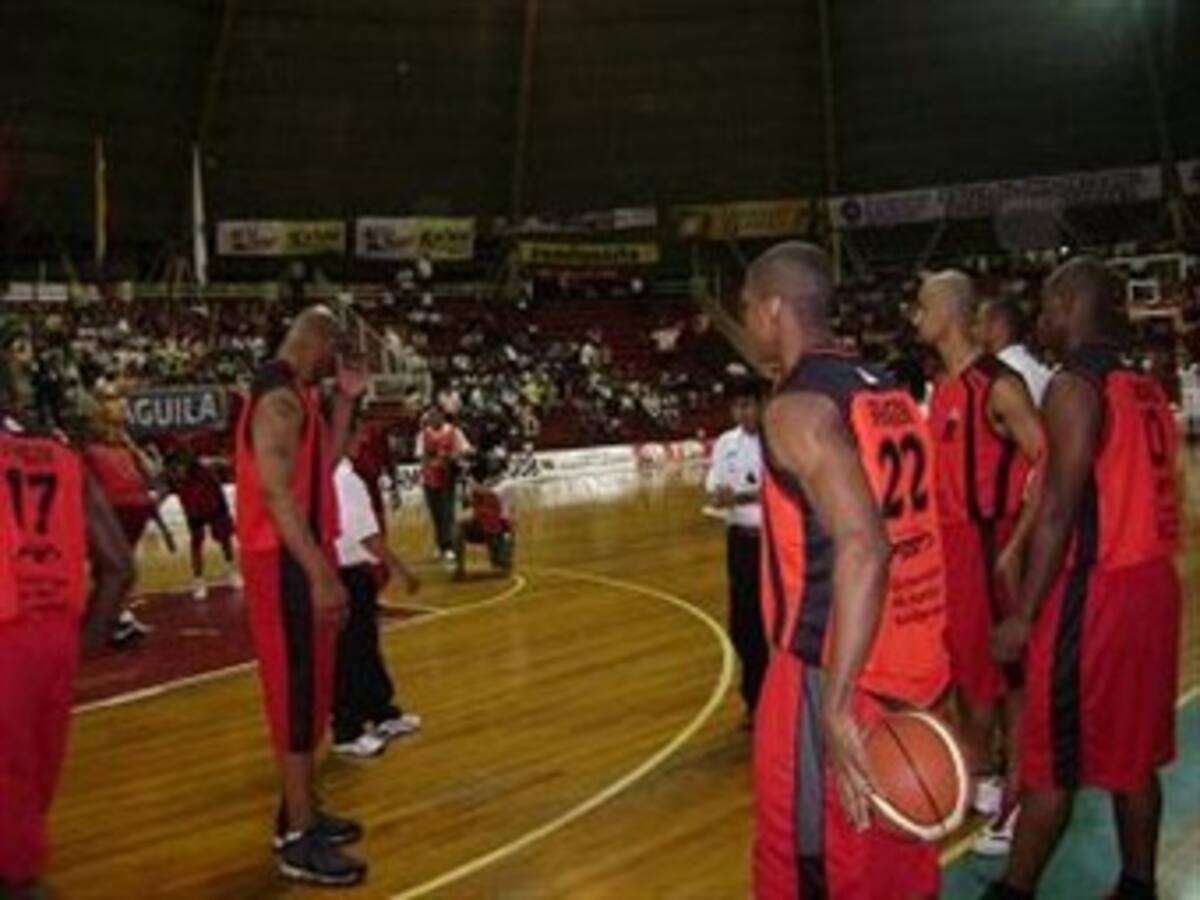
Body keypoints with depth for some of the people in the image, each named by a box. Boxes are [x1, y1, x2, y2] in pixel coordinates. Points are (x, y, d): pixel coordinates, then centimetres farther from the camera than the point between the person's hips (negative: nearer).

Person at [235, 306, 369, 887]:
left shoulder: (295, 395, 15)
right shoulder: (280, 399, -17)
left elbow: (323, 464, 20)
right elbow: (276, 492, -25)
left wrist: (345, 402, 13)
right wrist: (320, 574, -28)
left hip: (300, 559, 11)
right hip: (287, 563, -11)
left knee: (310, 689, 17)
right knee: (297, 693, -6)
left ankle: (301, 813, 28)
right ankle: (298, 840, 1)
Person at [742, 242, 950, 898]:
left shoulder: (797, 407, -16)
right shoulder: (887, 393, 10)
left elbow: (863, 548, -29)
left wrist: (836, 703, -31)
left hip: (835, 674, -8)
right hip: (909, 662, 8)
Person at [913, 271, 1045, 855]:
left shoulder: (998, 385, -16)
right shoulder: (942, 387, 11)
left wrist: (1017, 546, -22)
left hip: (986, 542, -9)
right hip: (947, 540, 9)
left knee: (1005, 671, 1)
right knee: (960, 664, 17)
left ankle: (1018, 798, 13)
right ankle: (979, 776, 33)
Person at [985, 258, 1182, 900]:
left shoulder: (1074, 387, -14)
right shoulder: (1146, 389, 11)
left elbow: (1060, 510, -19)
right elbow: (1130, 492, 14)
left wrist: (1023, 614, -17)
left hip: (1095, 590, -8)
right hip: (1152, 581, 8)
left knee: (1052, 763, 3)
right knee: (1133, 756, 17)